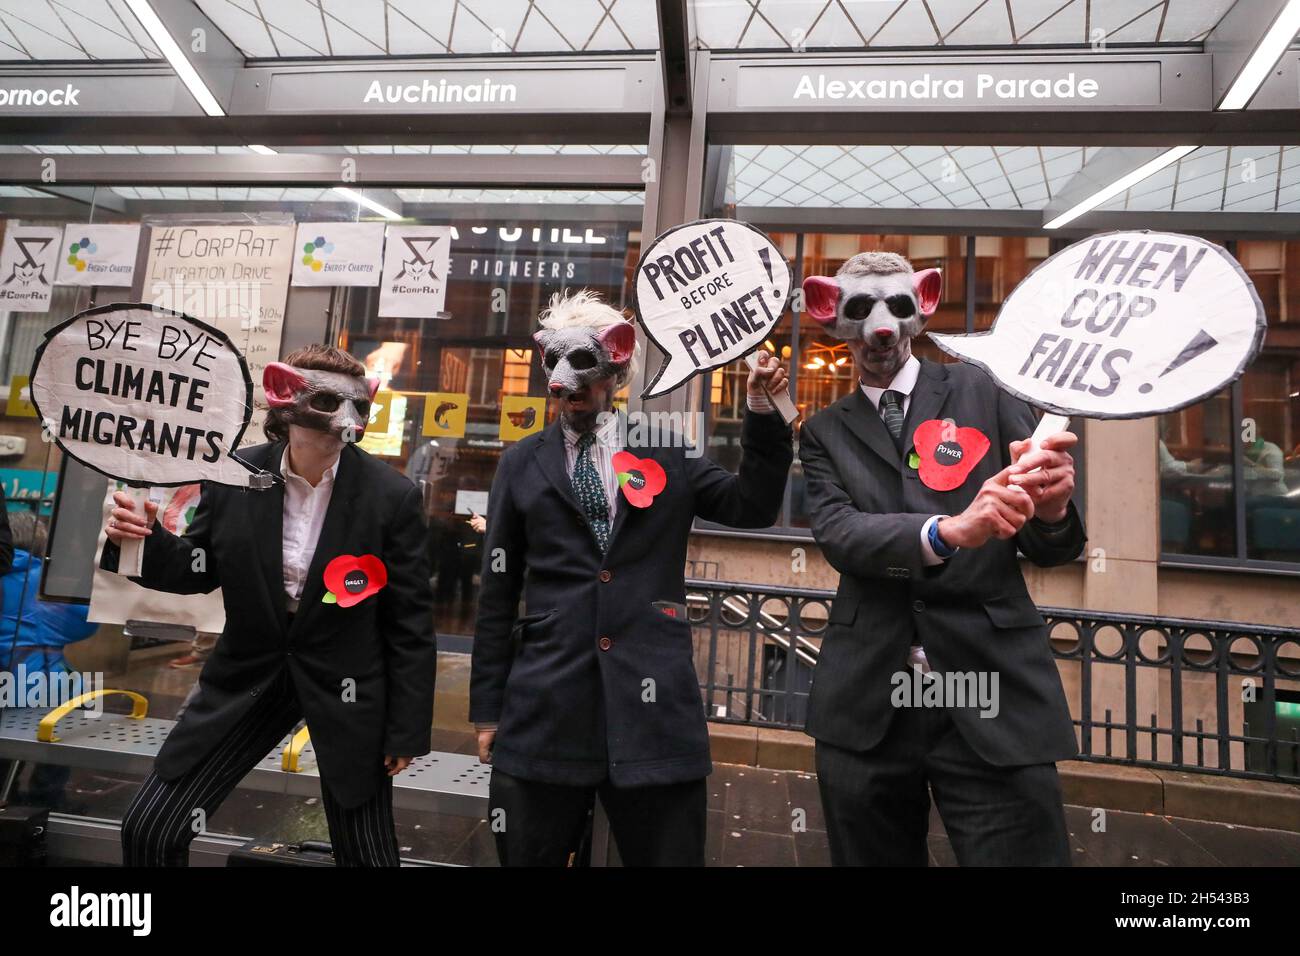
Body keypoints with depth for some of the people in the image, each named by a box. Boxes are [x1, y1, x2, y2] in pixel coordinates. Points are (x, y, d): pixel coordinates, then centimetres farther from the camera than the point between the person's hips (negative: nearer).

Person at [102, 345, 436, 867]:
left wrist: (408, 728, -7)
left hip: (345, 687, -2)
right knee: (148, 829, 9)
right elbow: (200, 570, 5)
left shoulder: (391, 495, -18)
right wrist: (147, 540, -17)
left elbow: (411, 622, -11)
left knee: (364, 852, 11)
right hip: (249, 674, 3)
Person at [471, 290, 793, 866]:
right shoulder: (522, 463, 7)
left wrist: (762, 409, -6)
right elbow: (497, 592, 7)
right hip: (544, 710, 1)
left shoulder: (668, 452, 7)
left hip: (653, 706, 0)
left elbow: (753, 506, 5)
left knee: (668, 855, 11)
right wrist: (488, 708, 6)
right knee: (532, 858, 16)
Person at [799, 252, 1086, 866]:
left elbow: (1049, 551, 3)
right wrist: (946, 532, -27)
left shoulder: (983, 394, 6)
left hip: (993, 697, -1)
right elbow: (837, 533, -10)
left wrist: (1050, 509, -20)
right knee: (871, 855, 15)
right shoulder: (824, 433, 9)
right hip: (865, 706, 2)